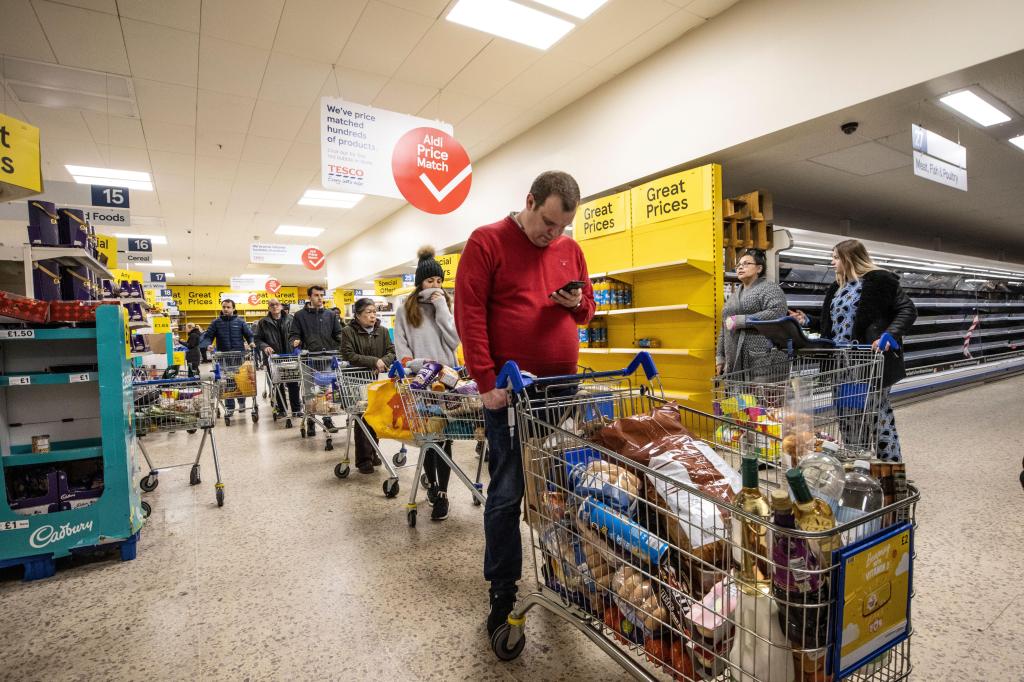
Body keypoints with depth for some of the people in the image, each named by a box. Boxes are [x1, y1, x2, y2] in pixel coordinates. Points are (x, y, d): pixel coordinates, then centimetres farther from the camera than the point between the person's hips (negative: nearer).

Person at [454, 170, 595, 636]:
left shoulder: (570, 248, 12)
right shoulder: (487, 241, -4)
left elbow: (587, 308, 21)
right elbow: (468, 313, -10)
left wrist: (577, 303, -5)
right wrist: (486, 382, -15)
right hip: (510, 390, -5)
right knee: (507, 494, 2)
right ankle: (503, 593, 19)